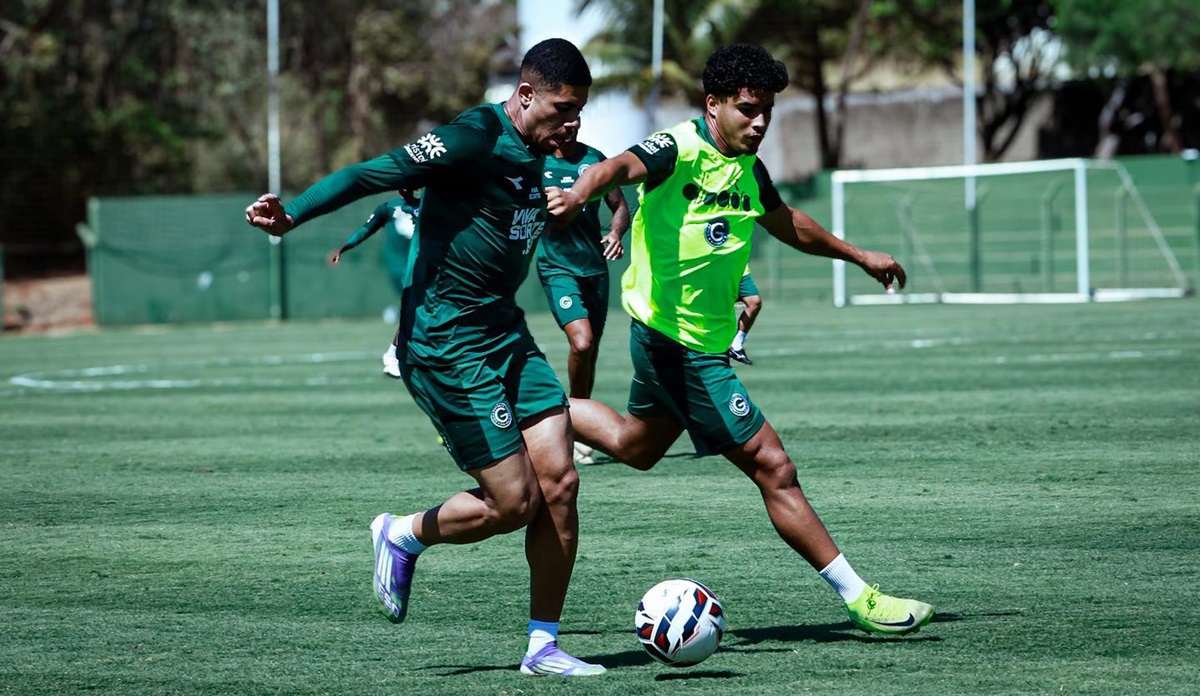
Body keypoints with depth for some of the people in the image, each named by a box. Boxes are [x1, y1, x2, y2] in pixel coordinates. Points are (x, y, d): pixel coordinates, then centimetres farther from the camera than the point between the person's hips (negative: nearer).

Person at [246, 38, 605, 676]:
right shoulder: (475, 138, -17)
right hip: (445, 345, -9)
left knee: (559, 484, -1)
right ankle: (405, 536, 20)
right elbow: (373, 175, -22)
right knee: (513, 503, -8)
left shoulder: (537, 156, 9)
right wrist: (291, 215, -32)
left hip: (505, 335, 9)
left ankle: (543, 646, 9)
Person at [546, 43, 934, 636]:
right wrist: (581, 192, -62)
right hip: (681, 344, -10)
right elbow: (620, 167, -40)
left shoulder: (745, 167, 8)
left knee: (634, 447, 30)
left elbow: (786, 223, 27)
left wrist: (859, 256, 37)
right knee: (773, 468, -7)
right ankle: (859, 598, -1)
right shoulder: (681, 149, -19)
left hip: (701, 339, 10)